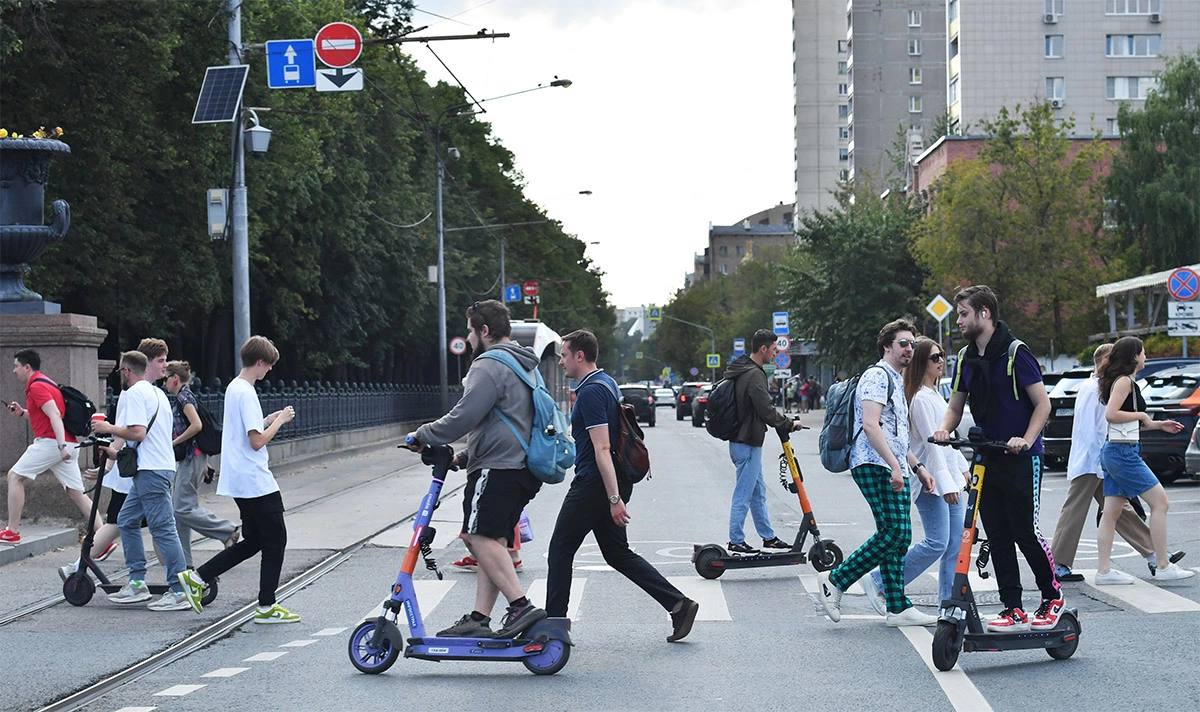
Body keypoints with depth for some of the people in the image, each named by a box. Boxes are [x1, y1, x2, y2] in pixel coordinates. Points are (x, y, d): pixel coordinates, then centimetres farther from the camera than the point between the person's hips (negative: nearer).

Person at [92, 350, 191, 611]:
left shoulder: (133, 393, -9)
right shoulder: (157, 393, 21)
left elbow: (137, 432, -21)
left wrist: (109, 428, -6)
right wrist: (118, 452, 33)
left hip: (150, 471, -10)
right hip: (161, 465, 10)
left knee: (163, 529, -10)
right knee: (127, 520, 16)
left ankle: (179, 592, -11)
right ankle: (137, 583, 15)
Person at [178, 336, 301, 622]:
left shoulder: (234, 388, 13)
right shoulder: (246, 393, -18)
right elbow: (257, 441, -21)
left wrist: (269, 420, 13)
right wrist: (280, 420, -9)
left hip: (241, 481, 10)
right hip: (257, 483, -10)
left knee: (252, 541, 16)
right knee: (275, 541, 1)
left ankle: (196, 578, 12)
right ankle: (267, 607, 5)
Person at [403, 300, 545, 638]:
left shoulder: (489, 366, -10)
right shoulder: (524, 365, 24)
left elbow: (464, 417, -18)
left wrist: (423, 435, -4)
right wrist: (466, 455, 31)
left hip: (497, 468, -10)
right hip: (522, 467, 10)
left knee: (480, 537, -15)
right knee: (494, 543, 8)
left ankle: (521, 606, -23)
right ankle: (479, 618, 6)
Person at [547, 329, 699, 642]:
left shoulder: (590, 392, -18)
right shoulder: (607, 383, 14)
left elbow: (602, 448, -24)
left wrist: (614, 498, -27)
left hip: (593, 484, -10)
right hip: (611, 485, 10)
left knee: (561, 550, 3)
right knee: (618, 553, 12)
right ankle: (679, 604, 4)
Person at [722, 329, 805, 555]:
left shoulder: (741, 370, 12)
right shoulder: (754, 375, -20)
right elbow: (767, 411, -21)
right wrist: (790, 424, -6)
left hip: (743, 441, 11)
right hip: (747, 444, -11)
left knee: (758, 492, 17)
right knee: (743, 494, -2)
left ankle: (768, 536, 25)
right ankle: (735, 541, 4)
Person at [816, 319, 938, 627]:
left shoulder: (896, 381, 28)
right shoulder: (878, 375, -6)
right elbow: (870, 425, -18)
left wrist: (918, 468, 26)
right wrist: (895, 465, -22)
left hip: (893, 469, 10)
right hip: (875, 466, -10)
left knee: (896, 537, 6)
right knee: (895, 533, -16)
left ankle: (898, 608, 6)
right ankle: (835, 580, -10)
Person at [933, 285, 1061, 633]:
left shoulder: (1015, 353, -10)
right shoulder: (966, 359, 10)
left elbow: (1042, 403, -9)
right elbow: (956, 406, 16)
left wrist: (1026, 440, -22)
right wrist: (945, 429, -5)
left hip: (1021, 459, -7)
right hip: (986, 459, 7)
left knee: (1025, 531, -6)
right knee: (997, 536, 4)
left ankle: (1053, 596, 13)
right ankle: (1013, 609, 8)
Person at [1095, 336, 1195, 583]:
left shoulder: (1124, 382, 19)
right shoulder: (1124, 381, -11)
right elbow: (1110, 415, -23)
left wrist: (1159, 425, 21)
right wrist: (1141, 415, -11)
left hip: (1113, 452, 10)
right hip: (1123, 452, -10)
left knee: (1112, 512, 6)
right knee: (1159, 501, -6)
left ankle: (1104, 570, 5)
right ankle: (1164, 567, -5)